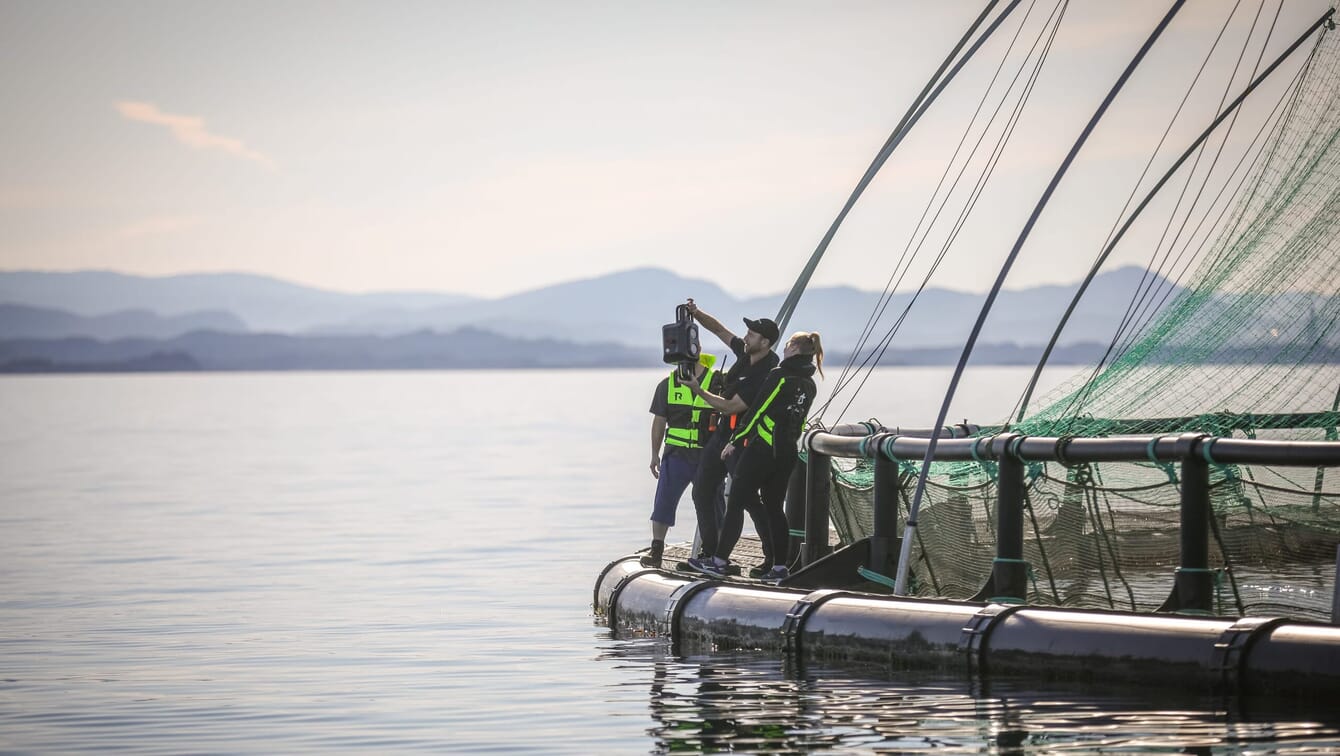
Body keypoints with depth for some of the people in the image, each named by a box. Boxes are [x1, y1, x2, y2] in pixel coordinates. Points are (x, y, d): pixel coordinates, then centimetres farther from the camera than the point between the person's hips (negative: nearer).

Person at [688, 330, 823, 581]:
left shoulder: (780, 376, -11)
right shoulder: (809, 386, 11)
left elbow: (757, 411, -11)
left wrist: (736, 440, -5)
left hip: (761, 448, -7)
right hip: (787, 454, 7)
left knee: (736, 502, 0)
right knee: (774, 507, 10)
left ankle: (719, 560, 1)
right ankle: (779, 566, 6)